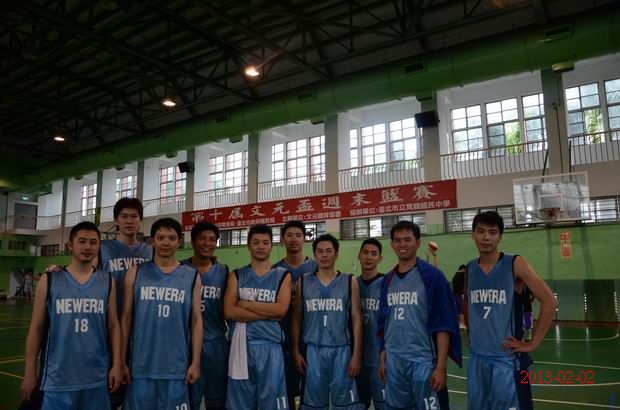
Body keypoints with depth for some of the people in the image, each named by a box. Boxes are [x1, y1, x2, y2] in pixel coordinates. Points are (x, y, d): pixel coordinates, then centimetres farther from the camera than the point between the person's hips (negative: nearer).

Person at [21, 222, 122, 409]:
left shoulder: (107, 282, 3)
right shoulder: (49, 281, -1)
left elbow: (113, 326, 5)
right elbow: (36, 328, 2)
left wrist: (116, 365, 0)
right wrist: (30, 372, 1)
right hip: (58, 378, -1)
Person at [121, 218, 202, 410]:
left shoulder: (192, 276, 3)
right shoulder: (135, 273, 3)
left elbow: (196, 320, 3)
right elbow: (127, 318, 6)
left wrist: (195, 362, -1)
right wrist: (122, 361, 4)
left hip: (176, 366, 0)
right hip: (141, 365, 0)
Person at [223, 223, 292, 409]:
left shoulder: (283, 275, 5)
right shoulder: (236, 275, 7)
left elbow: (281, 310, -10)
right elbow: (229, 312, -7)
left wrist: (245, 304, -8)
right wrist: (268, 313, -11)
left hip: (270, 346, -1)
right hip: (242, 345, 1)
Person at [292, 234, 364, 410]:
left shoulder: (349, 282, 1)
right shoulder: (303, 282, 4)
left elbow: (356, 319, 0)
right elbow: (297, 318, 7)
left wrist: (357, 354, -5)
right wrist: (296, 351, 3)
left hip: (341, 350, -1)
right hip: (313, 351, 1)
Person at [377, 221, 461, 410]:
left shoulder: (432, 276, -8)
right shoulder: (388, 280, 9)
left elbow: (443, 325, -10)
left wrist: (441, 366, -14)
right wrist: (383, 359, 12)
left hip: (423, 361, -5)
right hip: (393, 361, 5)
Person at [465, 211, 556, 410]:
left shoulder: (515, 264, -9)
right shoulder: (469, 269, 6)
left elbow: (549, 301, -11)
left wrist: (532, 344, -11)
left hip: (507, 359, -5)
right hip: (476, 359, 5)